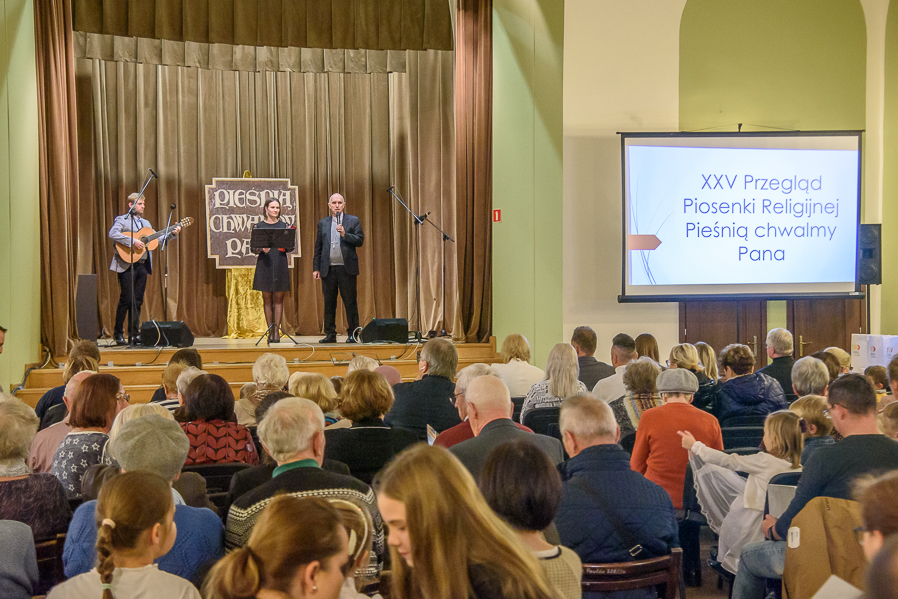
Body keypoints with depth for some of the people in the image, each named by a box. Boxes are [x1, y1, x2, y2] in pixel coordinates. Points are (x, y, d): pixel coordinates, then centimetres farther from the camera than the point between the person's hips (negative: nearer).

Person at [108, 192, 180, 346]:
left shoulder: (145, 223, 21)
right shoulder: (122, 219, 0)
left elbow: (158, 240, 21)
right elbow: (112, 234, -19)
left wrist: (172, 233, 7)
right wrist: (133, 241, -23)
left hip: (142, 265, 6)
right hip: (127, 265, -6)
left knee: (138, 301, 6)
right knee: (126, 300, -6)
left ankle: (134, 334, 9)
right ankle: (118, 333, 3)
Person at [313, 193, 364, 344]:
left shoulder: (353, 221, 7)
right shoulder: (323, 223, 15)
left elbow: (360, 240, -2)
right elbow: (318, 247, 14)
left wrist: (345, 234, -16)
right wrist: (316, 268, 9)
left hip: (347, 269, -3)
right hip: (328, 269, 3)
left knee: (350, 303, -2)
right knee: (329, 303, 6)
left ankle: (352, 333, 5)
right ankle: (330, 334, 13)